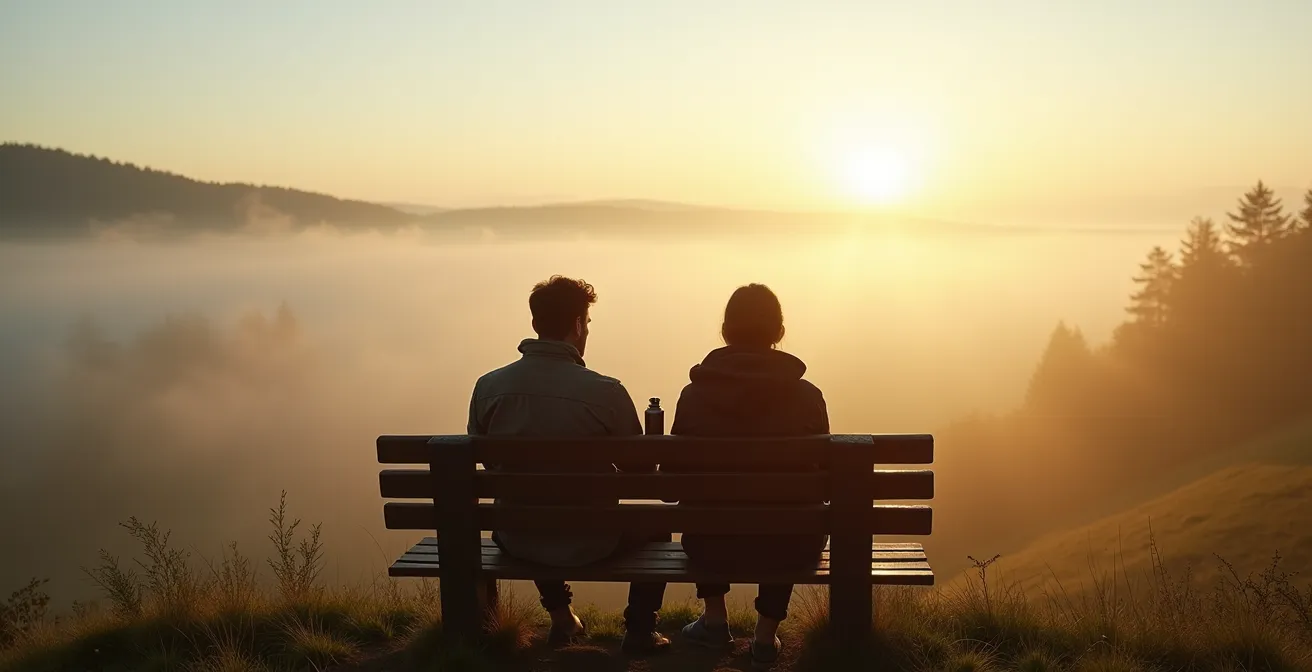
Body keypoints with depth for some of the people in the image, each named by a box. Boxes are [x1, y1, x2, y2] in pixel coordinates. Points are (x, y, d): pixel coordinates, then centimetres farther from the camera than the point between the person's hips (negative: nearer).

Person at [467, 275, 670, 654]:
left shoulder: (488, 386, -11)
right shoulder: (607, 393, -19)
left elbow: (488, 462, 7)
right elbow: (640, 471, -6)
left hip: (517, 541, 4)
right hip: (589, 544, -3)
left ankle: (561, 616, 48)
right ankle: (639, 631, 30)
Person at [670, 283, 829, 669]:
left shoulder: (694, 395, -10)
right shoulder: (808, 397, -10)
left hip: (711, 545, 0)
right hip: (788, 547, 0)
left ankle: (715, 620, 41)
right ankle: (766, 636, 35)